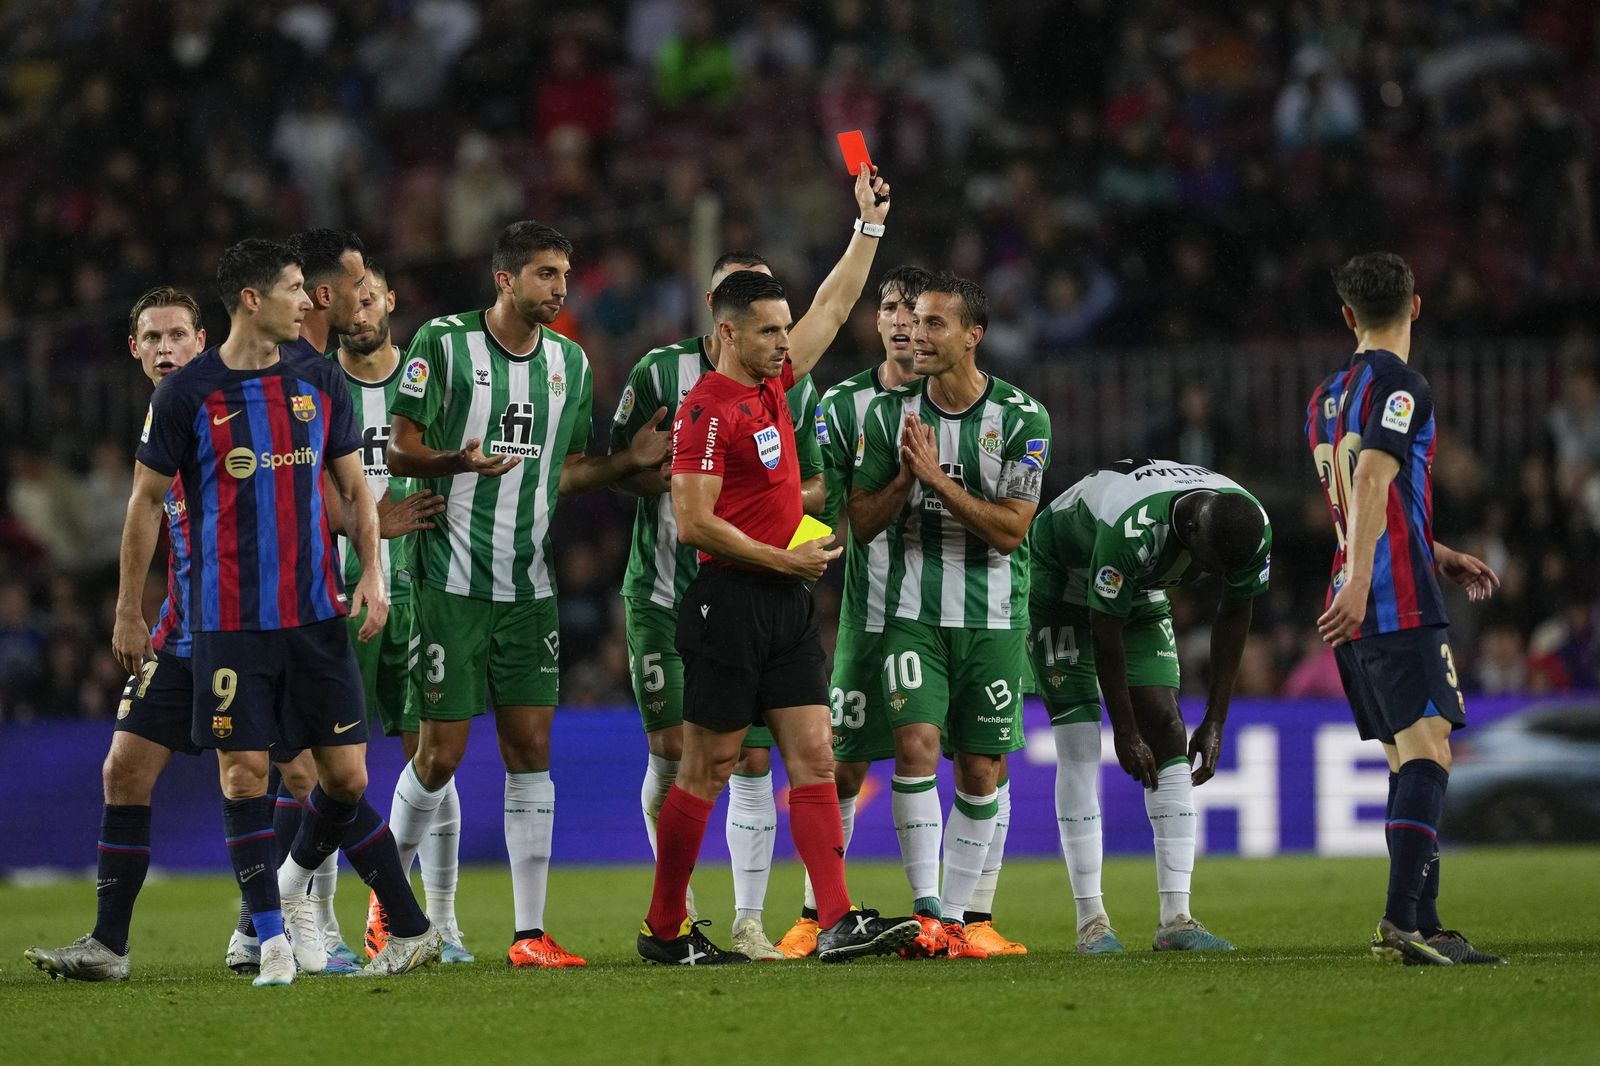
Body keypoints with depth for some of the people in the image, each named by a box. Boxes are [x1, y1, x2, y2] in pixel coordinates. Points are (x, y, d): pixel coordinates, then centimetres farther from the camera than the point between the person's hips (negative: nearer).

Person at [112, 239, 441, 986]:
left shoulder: (319, 382, 8)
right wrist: (128, 610, 4)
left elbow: (353, 486, 16)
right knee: (244, 772, -6)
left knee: (345, 775, -1)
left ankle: (295, 878, 27)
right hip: (229, 617, -3)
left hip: (316, 614, 3)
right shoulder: (188, 393, -3)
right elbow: (146, 500, 4)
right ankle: (272, 937, 4)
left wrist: (372, 572, 1)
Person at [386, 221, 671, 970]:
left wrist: (630, 462, 3)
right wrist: (459, 461, -26)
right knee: (441, 753, -4)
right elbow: (400, 450, -7)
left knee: (531, 748, 0)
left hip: (529, 589, 5)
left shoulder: (570, 362, 10)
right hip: (453, 583, -5)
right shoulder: (443, 343, -7)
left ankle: (529, 934, 2)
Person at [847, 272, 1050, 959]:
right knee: (916, 745, -17)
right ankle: (925, 910, -15)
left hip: (994, 618, 0)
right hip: (913, 612, 1)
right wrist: (905, 478, -11)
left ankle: (954, 917, 13)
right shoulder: (889, 414, 3)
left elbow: (1010, 529, -10)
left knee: (980, 772, 3)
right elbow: (862, 522, 6)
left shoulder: (1022, 418, -4)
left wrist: (938, 478, -17)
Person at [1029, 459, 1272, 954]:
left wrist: (1215, 723, -5)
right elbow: (1106, 635, -29)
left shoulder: (1252, 529, -24)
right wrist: (1126, 734, -20)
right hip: (1061, 579, -6)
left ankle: (1176, 918, -6)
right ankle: (1091, 919, -9)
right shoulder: (1133, 529, -42)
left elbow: (1234, 617, -7)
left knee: (1168, 732, -5)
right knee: (1079, 747, -12)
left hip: (1139, 592, 6)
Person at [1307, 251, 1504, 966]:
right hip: (1398, 603, -9)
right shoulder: (1400, 386, -7)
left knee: (1407, 762, 11)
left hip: (1357, 608, 9)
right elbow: (1370, 485, -20)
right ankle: (1404, 918, -28)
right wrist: (1359, 583, -28)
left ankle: (1420, 924, 7)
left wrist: (1441, 556, 29)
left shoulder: (1327, 396, 21)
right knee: (1427, 750, -15)